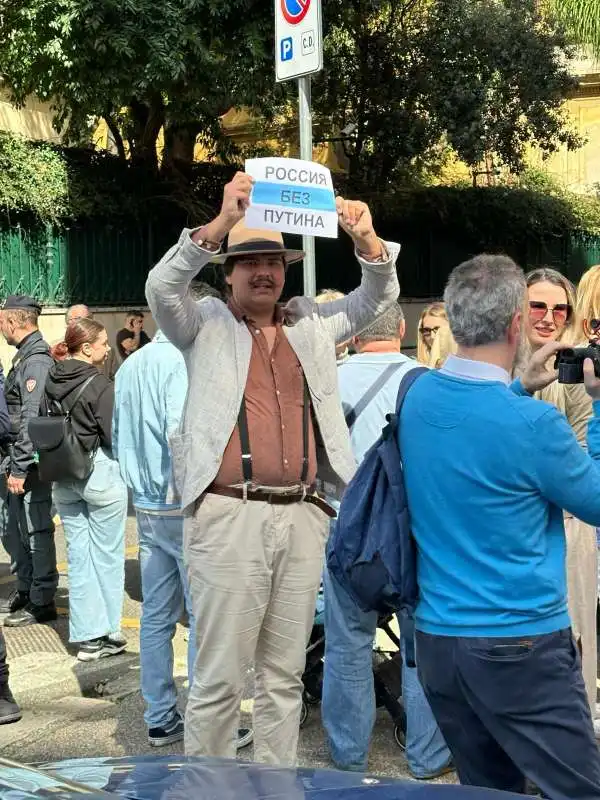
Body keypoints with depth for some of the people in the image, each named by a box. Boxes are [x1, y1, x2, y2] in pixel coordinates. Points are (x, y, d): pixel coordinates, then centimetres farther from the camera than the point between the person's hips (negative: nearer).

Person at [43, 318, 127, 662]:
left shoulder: (51, 382, 2)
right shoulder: (100, 385, -16)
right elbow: (115, 436, -15)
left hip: (64, 477, 6)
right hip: (100, 472, -6)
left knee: (78, 555, 10)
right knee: (106, 554, 7)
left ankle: (87, 636, 13)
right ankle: (106, 633, 12)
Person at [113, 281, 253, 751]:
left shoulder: (131, 365, 12)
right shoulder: (184, 361, -15)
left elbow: (119, 439, 18)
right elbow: (181, 432, -28)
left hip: (146, 509, 8)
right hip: (186, 509, -8)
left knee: (157, 616, 12)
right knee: (206, 618, 0)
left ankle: (161, 720, 20)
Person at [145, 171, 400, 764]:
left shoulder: (311, 327, 17)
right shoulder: (205, 326, 6)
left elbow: (378, 295, 16)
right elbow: (162, 287, -11)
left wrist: (366, 238, -4)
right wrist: (223, 221, -21)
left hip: (302, 517, 4)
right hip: (229, 516, -4)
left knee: (285, 675, 12)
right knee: (220, 677, -2)